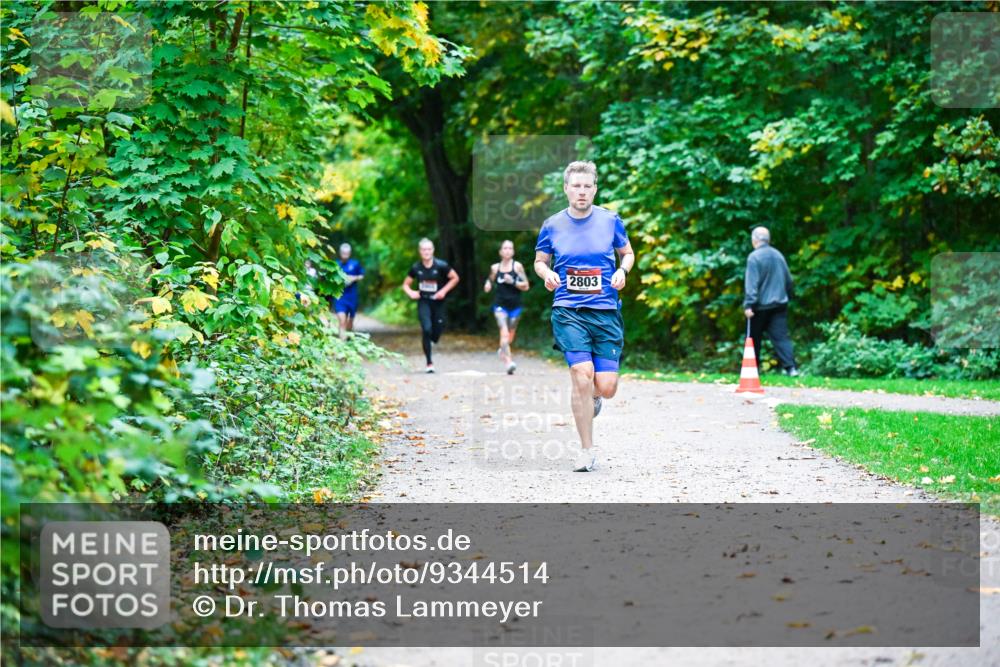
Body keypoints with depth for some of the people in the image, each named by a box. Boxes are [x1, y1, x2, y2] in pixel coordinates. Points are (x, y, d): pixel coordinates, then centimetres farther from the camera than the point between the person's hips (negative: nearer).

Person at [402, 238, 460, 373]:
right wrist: (411, 293, -11)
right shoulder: (416, 268, -2)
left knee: (438, 330, 0)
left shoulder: (441, 266, -9)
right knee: (426, 329, -16)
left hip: (438, 302, 0)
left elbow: (455, 278, 1)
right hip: (423, 302, 0)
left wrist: (444, 291, -10)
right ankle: (429, 363, -7)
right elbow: (406, 284, 10)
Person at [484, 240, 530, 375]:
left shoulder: (517, 266, -1)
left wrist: (513, 282, -17)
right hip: (500, 305, 0)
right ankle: (509, 362, -26)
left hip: (515, 306, 0)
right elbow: (491, 280, 24)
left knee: (510, 336, 13)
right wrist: (488, 284, 2)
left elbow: (525, 286, -2)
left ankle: (503, 350, 44)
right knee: (504, 333, -19)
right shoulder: (495, 268, 5)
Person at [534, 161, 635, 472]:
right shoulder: (552, 225, 3)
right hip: (568, 311, -1)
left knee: (606, 387, -5)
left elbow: (627, 252, 18)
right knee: (582, 373, -18)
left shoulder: (610, 220, 3)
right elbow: (539, 260, 16)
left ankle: (592, 397, 37)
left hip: (606, 311, 1)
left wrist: (622, 271, -4)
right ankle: (586, 451, -4)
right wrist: (547, 274, -6)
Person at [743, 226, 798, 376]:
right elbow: (788, 280, 18)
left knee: (754, 337, 10)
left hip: (761, 305, -5)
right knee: (780, 335, 0)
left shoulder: (754, 257, -12)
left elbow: (751, 283, -18)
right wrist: (786, 296, 32)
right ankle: (790, 367, -14)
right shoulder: (778, 255, 10)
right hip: (779, 303, 5)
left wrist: (748, 304, -20)